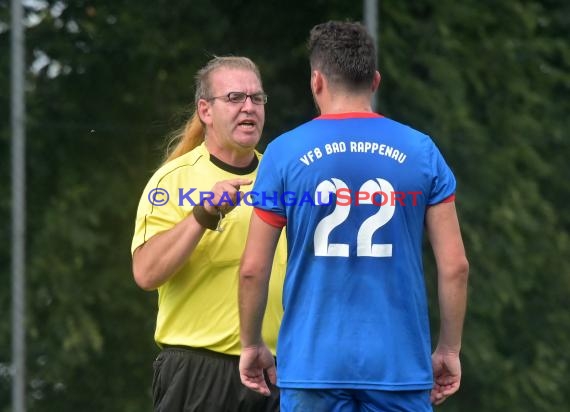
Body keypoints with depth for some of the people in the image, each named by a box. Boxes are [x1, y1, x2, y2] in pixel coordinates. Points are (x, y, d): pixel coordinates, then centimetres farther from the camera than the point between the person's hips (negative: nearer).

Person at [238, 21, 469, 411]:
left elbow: (253, 269, 1)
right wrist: (449, 349, 11)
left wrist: (252, 344, 14)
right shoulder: (421, 152, 2)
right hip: (399, 363, 1)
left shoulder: (284, 153, 0)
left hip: (312, 361, 0)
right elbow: (455, 265, 1)